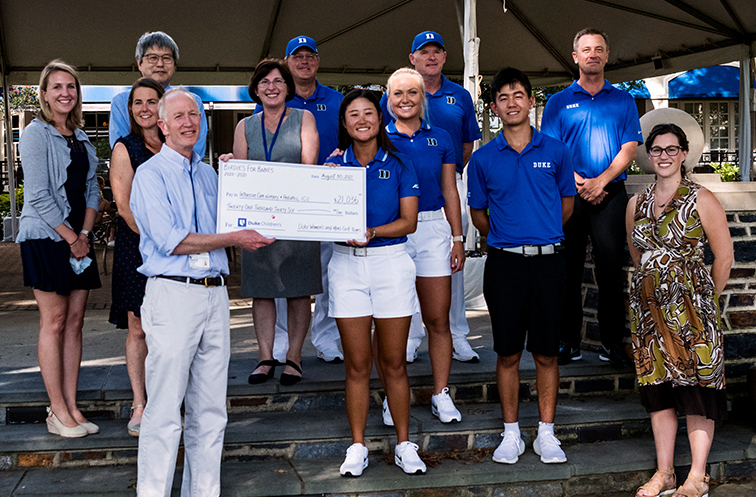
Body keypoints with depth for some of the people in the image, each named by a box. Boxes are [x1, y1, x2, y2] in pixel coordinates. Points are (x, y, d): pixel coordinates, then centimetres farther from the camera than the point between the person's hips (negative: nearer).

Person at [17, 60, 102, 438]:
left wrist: (85, 234, -1)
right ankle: (58, 413, 2)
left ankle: (71, 407, 11)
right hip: (46, 237, -6)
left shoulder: (81, 138, 15)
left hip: (80, 239, 6)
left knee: (75, 322, 5)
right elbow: (39, 196, -13)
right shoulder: (36, 134, -6)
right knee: (54, 322, -4)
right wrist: (71, 238, -12)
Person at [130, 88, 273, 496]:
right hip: (173, 296, -7)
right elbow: (170, 241, -14)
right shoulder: (150, 174, -4)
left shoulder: (208, 174, 18)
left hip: (215, 294, 7)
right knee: (165, 412, -5)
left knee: (210, 409, 10)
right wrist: (234, 239, -11)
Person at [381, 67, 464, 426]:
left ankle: (441, 394, 14)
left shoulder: (440, 139, 11)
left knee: (438, 320, 2)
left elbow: (450, 193, 12)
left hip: (433, 229, 1)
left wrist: (457, 239, 8)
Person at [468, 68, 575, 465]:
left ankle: (546, 433, 17)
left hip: (547, 261, 0)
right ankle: (511, 433, 18)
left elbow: (567, 203, 15)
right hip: (504, 264, 0)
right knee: (508, 353, 6)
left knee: (546, 353, 5)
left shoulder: (555, 151, 3)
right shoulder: (483, 159, 2)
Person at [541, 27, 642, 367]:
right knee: (569, 270, 1)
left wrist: (601, 181, -11)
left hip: (611, 194, 0)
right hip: (570, 195, 0)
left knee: (611, 270, -1)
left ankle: (613, 345, 5)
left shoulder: (623, 100, 13)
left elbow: (629, 148, 4)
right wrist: (579, 184, -11)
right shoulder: (558, 102, 11)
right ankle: (569, 343, 8)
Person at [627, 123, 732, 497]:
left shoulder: (701, 200, -4)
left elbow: (724, 257, -1)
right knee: (657, 386, 7)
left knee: (695, 386, -3)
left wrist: (704, 299, 5)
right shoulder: (636, 204, 10)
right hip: (649, 305, 5)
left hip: (689, 303, -4)